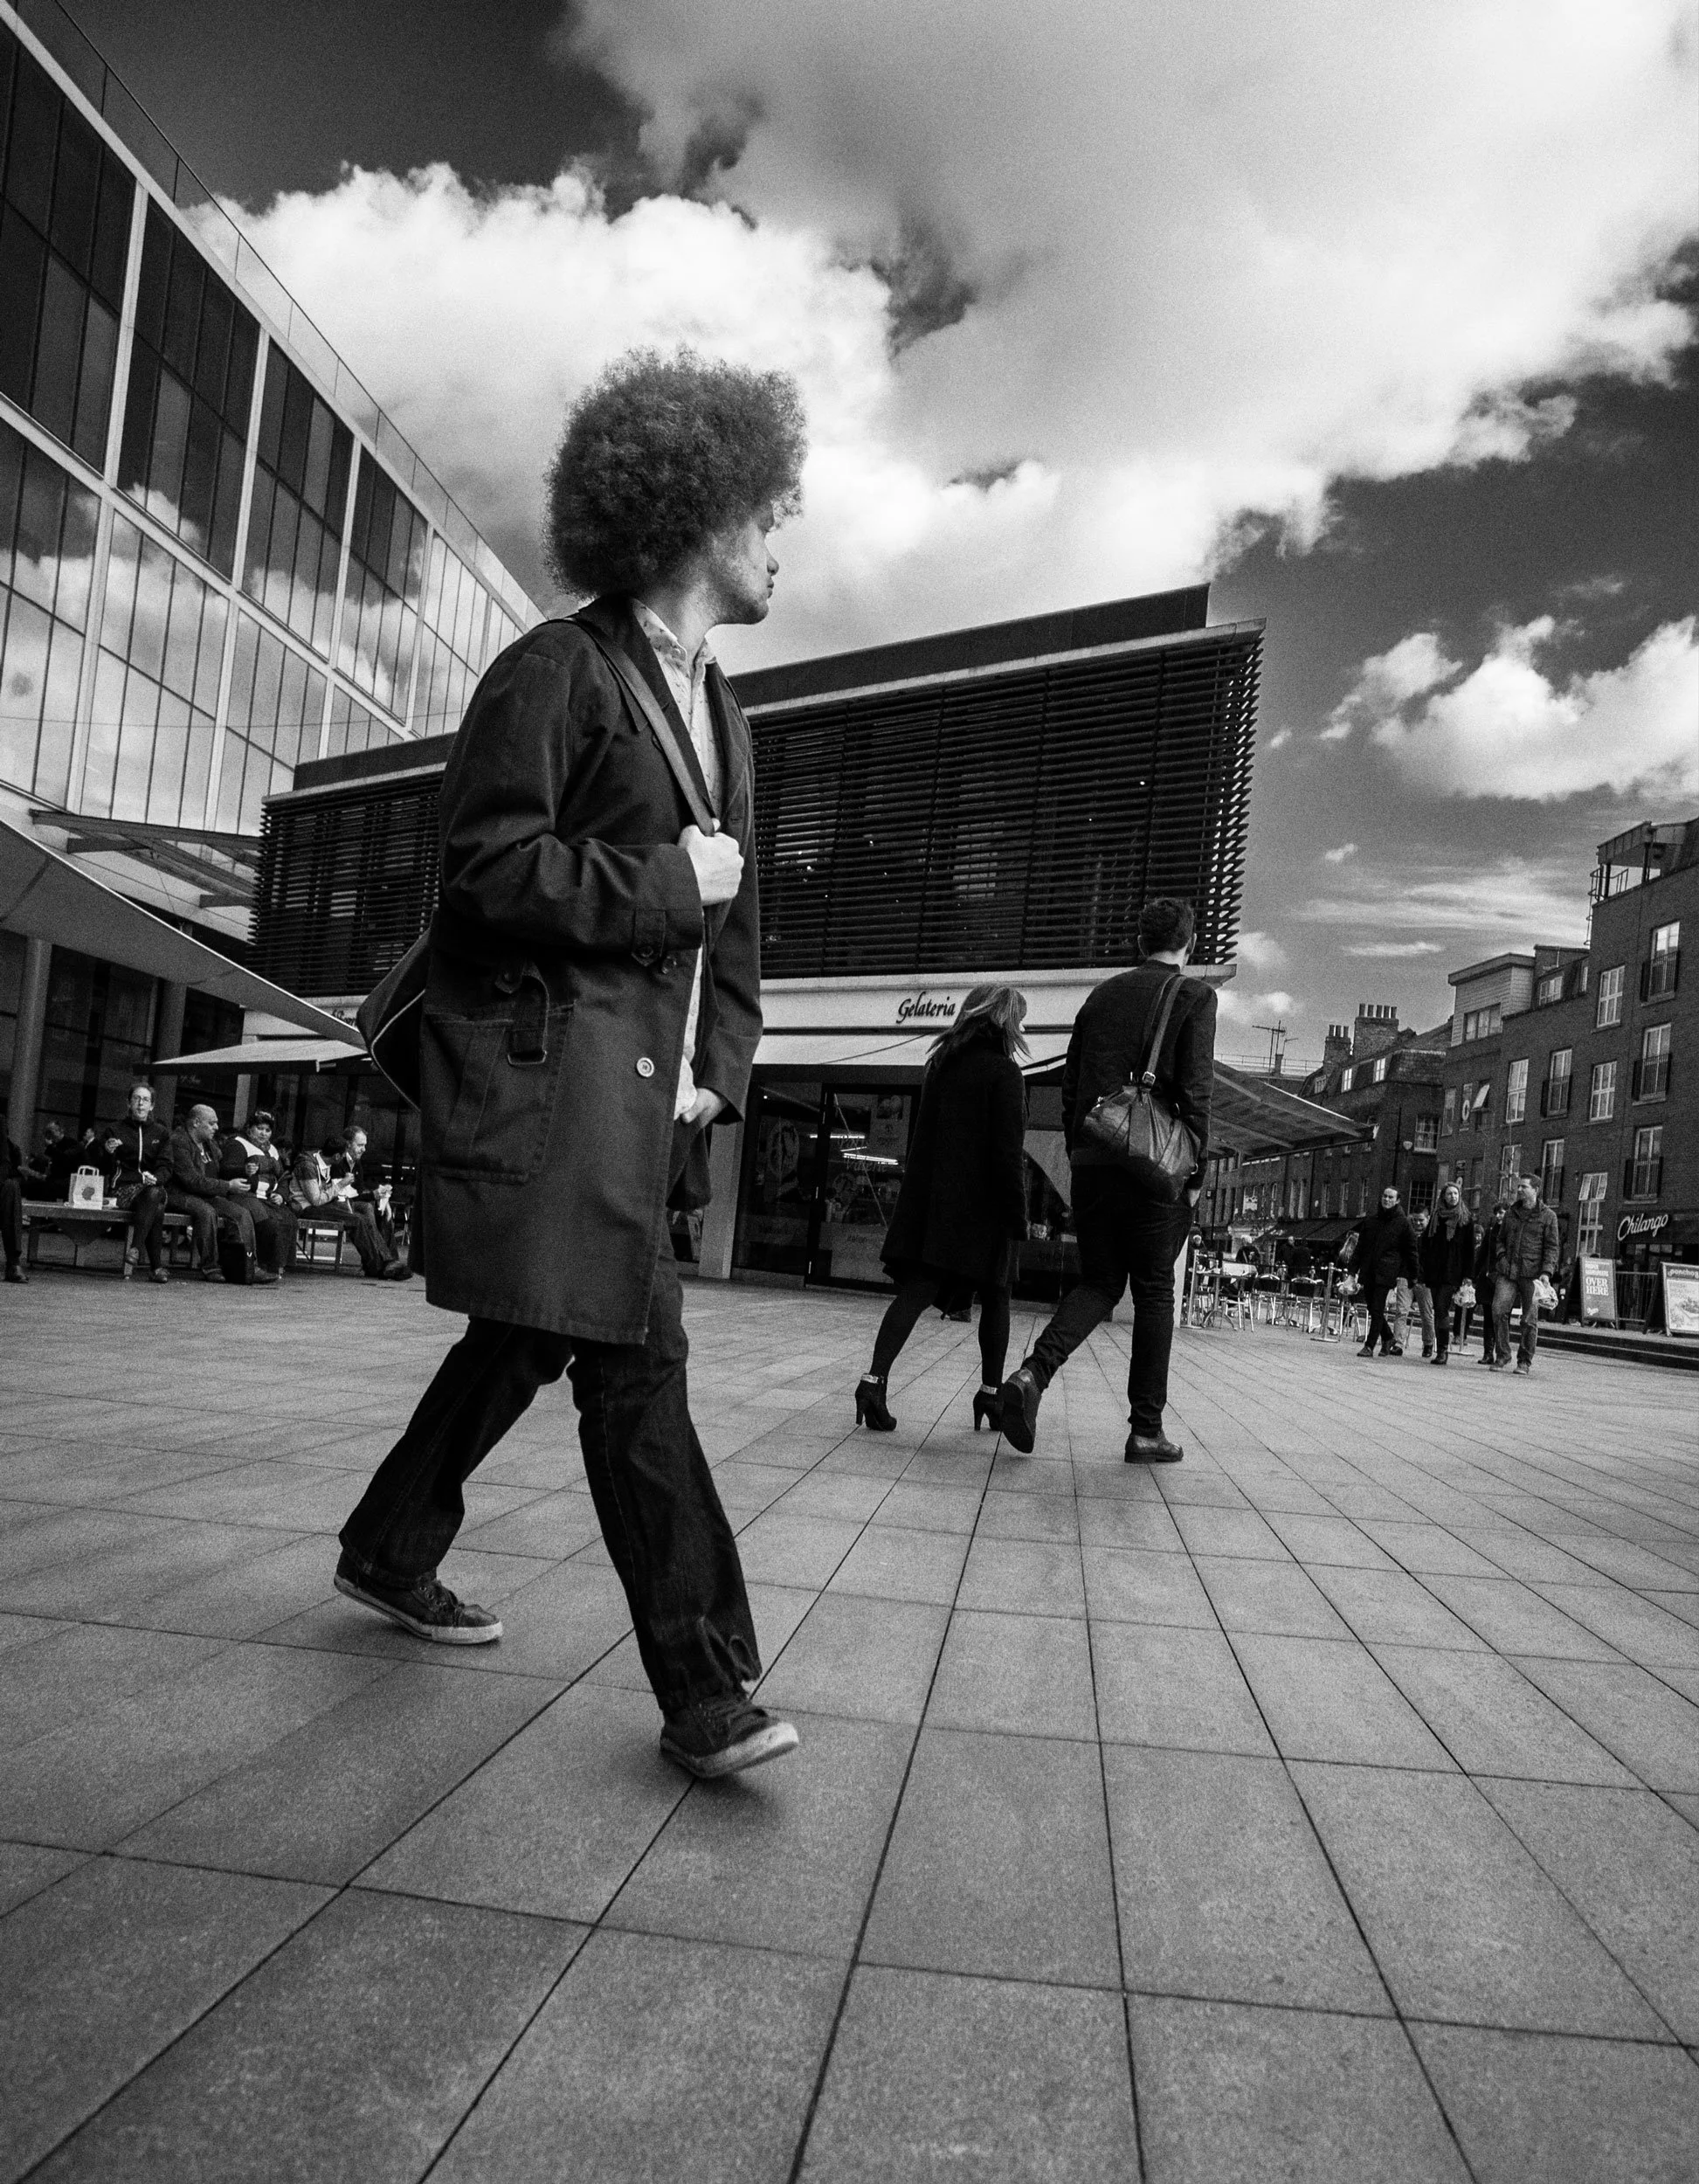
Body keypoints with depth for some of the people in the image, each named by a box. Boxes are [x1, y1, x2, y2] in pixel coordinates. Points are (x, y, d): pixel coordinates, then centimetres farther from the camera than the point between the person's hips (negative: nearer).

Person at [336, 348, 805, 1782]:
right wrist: (664, 884, -11)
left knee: (530, 1336, 16)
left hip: (646, 1083, 9)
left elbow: (734, 918, 19)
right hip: (545, 1067, -9)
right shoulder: (560, 670, -6)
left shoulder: (720, 713, 20)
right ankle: (705, 1689, -2)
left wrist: (719, 1072, 6)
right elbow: (487, 867, -15)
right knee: (636, 1359, -11)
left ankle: (391, 1553, 37)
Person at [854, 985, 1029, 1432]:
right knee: (995, 1298, 11)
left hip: (928, 1198, 5)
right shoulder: (1003, 1073, -7)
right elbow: (1007, 1153, -13)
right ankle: (991, 1392, 17)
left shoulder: (940, 1066, 13)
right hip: (980, 1205, -5)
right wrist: (1018, 1216, -9)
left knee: (915, 1291, -1)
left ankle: (875, 1379, -16)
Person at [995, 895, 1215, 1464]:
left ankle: (1032, 1373, -10)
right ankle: (1146, 1430, 11)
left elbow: (1070, 1085, 12)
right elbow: (1195, 1091, -10)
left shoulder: (1101, 994, 13)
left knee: (1098, 1284, 13)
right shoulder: (1194, 996, -1)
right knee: (1154, 1293, 6)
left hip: (1091, 1164, 4)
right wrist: (1196, 1171, -4)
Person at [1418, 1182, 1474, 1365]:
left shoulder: (1466, 1221, 4)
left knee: (1442, 1309, -14)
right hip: (1434, 1272, 4)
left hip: (1452, 1273, -4)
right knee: (1437, 1311, 5)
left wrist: (1467, 1275, -4)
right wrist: (1422, 1271, 6)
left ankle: (1443, 1350, -10)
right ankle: (1441, 1350, 11)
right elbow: (1424, 1245, 13)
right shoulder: (1436, 1218, 12)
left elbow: (1470, 1250, 3)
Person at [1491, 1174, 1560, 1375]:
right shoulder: (1511, 1213, 16)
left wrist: (1547, 1272, -12)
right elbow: (1502, 1239, 23)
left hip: (1532, 1273, -3)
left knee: (1530, 1319, 1)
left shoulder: (1548, 1216, 2)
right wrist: (1502, 1256, 3)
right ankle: (1502, 1355, -1)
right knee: (1499, 1310, -12)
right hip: (1508, 1272, 3)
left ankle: (1525, 1361, 13)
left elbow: (1551, 1247, -1)